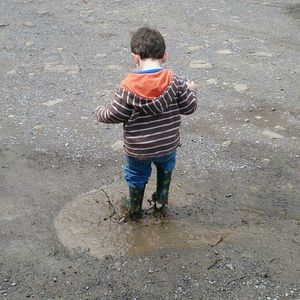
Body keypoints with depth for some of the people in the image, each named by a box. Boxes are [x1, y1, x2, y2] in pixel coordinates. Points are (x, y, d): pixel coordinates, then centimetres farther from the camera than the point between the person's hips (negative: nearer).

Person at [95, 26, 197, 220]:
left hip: (138, 149, -2)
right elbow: (189, 108, -7)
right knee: (165, 169, 34)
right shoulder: (176, 82, -16)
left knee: (137, 177, 25)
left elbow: (115, 115, -15)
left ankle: (135, 209, 45)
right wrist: (191, 90, 14)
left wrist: (100, 112, 7)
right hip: (168, 145, 2)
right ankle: (162, 201, 47)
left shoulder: (128, 87, -22)